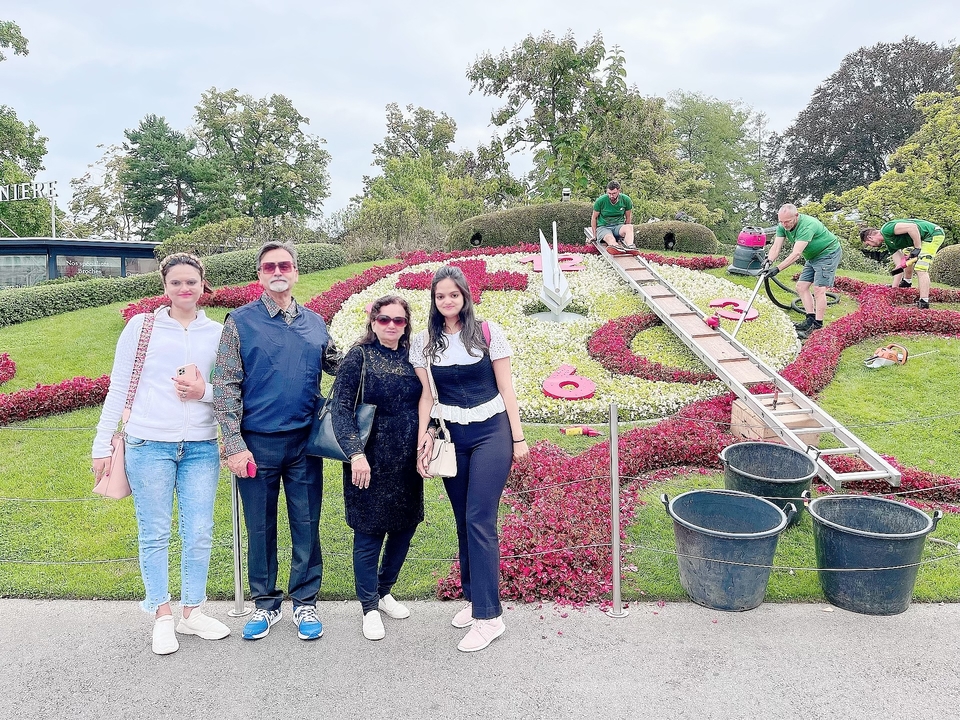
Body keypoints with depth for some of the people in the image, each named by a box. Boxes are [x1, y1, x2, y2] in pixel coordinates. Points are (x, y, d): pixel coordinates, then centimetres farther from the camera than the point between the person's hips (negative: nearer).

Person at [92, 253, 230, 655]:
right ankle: (162, 616, 21)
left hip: (201, 448, 2)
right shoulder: (141, 327, 1)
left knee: (199, 534, 6)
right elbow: (118, 388, 3)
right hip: (149, 445, -1)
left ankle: (192, 611, 23)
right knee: (154, 534, 6)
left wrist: (205, 391, -11)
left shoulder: (217, 333, 6)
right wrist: (102, 444, 1)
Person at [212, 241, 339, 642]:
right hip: (258, 443, -2)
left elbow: (338, 365, 18)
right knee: (260, 527, 10)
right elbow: (225, 386, -5)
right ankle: (265, 603, 27)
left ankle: (305, 602, 24)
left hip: (305, 442, 2)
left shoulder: (314, 322, 7)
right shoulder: (240, 322, -2)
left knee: (307, 525, 8)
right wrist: (234, 444, -11)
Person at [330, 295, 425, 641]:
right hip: (371, 461, -5)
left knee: (405, 526, 13)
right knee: (369, 532, 5)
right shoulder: (359, 357, -8)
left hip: (407, 462, 5)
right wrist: (356, 453, -22)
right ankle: (370, 607, 22)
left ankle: (384, 591, 36)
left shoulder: (411, 358, 7)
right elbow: (341, 407, -13)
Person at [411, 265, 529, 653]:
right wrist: (423, 442, -1)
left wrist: (518, 437, -3)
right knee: (464, 522, 10)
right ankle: (475, 598, 26)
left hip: (491, 434, -3)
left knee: (479, 521, -9)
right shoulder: (424, 342, 4)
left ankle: (489, 616, -2)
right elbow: (426, 395, 5)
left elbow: (506, 388, -1)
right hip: (453, 438, 4)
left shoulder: (488, 333, -4)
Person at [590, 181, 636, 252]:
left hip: (618, 226, 2)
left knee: (630, 227, -33)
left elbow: (628, 218, 11)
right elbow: (594, 218, 3)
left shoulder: (626, 200, -2)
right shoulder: (600, 200, -7)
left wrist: (625, 230, 6)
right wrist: (594, 234, 0)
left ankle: (630, 245, -60)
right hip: (603, 227, -2)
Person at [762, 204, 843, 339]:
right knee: (801, 286, 5)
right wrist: (769, 261, -35)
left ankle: (818, 326, -13)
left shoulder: (807, 225, -34)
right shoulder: (782, 226, -9)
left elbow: (796, 254, -41)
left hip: (828, 253, -9)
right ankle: (811, 320, 9)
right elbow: (776, 247, -15)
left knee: (818, 289, -15)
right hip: (812, 256, 9)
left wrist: (777, 269, -47)